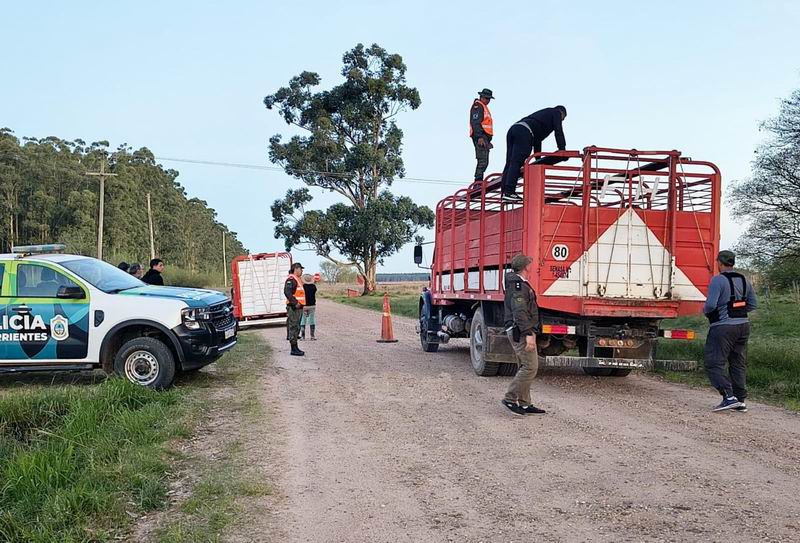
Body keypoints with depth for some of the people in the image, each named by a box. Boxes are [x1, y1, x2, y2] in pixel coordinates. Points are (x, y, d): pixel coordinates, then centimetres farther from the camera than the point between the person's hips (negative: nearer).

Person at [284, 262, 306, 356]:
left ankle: (295, 348, 18)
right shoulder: (291, 279, -13)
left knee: (296, 328, 13)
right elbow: (287, 292, -25)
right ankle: (294, 349, -6)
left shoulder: (297, 279, 20)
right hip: (293, 307, -11)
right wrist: (295, 303, -26)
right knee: (294, 327, -8)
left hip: (298, 307, 11)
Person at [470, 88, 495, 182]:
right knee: (483, 161, -17)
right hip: (480, 137, -11)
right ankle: (478, 182, -21)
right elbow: (475, 123, -18)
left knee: (483, 161, 12)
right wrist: (480, 137, -26)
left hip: (484, 137, 11)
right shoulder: (477, 106, -8)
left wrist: (487, 139, 24)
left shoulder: (484, 107, 25)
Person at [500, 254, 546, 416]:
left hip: (520, 331, 11)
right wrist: (528, 334, -27)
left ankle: (524, 404, 15)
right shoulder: (519, 286, -14)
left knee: (526, 367, 12)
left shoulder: (520, 284, 19)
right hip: (521, 331, -11)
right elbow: (519, 312, -23)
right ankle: (510, 399, -8)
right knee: (530, 367, -11)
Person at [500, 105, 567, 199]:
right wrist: (562, 150, 11)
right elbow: (558, 132, 8)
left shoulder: (544, 113, 42)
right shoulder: (556, 113, 20)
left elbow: (537, 138, 43)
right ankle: (509, 191, -20)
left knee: (509, 163, 3)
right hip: (524, 132, -8)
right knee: (516, 163, -14)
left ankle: (505, 191, -1)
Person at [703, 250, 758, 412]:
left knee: (714, 362, -3)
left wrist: (705, 311, -1)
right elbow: (753, 305, 14)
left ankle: (729, 397, -12)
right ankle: (740, 401, 15)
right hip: (743, 325, 8)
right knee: (738, 364, 12)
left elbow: (711, 304, -21)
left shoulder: (718, 280, -13)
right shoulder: (744, 280, 10)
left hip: (723, 327, -8)